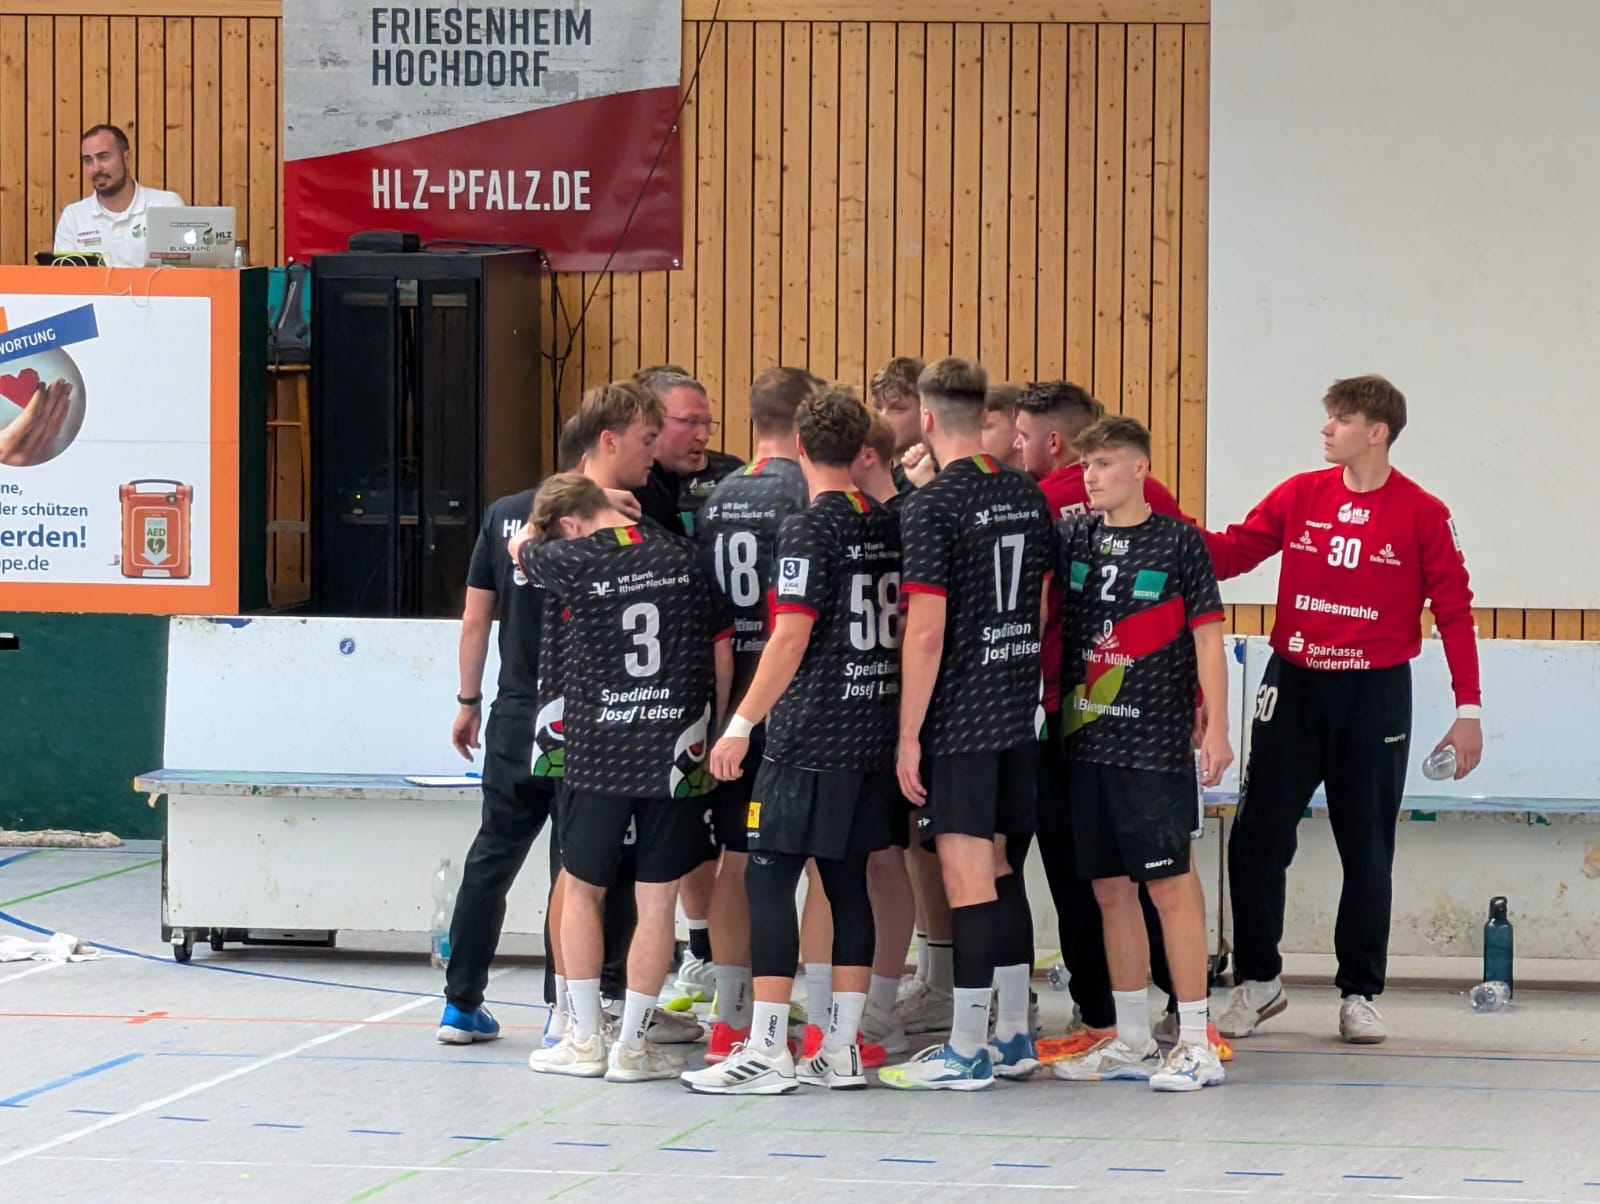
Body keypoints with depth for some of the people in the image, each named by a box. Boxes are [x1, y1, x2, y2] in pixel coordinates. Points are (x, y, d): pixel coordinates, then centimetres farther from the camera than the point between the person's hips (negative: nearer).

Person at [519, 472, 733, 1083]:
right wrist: (710, 732, 17)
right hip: (676, 755, 2)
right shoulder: (685, 559, 1)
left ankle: (585, 1040, 14)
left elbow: (523, 547, 16)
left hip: (598, 752, -2)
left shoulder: (575, 562, -7)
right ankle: (632, 1044, 7)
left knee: (581, 889, 14)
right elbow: (722, 654, 7)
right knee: (657, 900, 5)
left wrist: (550, 514, 32)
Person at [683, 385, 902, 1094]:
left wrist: (742, 723, -14)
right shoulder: (889, 525, 9)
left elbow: (791, 640, -17)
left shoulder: (810, 530, -11)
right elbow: (907, 629, 17)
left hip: (810, 738, -7)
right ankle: (841, 1050, 10)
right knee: (848, 882, 10)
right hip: (876, 735, 7)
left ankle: (766, 1054, -7)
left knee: (769, 877, -4)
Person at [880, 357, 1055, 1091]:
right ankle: (1014, 1037, 21)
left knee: (968, 877, -5)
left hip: (957, 717, -7)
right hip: (1018, 712, 7)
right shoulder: (1028, 497, 9)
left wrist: (909, 734, -12)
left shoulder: (931, 508, -13)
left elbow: (925, 631, -17)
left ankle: (965, 1052, -1)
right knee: (1002, 870, 16)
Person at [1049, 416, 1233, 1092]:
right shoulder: (1073, 538, 9)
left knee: (1170, 885, -5)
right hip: (1087, 740, 5)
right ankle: (1131, 1042, 18)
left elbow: (1207, 636, -3)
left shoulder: (1178, 542, -3)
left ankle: (1196, 1043, -1)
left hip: (1156, 745, -5)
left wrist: (1215, 727, -8)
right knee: (1110, 890, 9)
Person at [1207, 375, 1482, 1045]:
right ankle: (1257, 982, 14)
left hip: (1375, 694, -2)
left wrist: (1469, 710, -6)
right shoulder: (1299, 495, 3)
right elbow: (1233, 551, 2)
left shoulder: (1423, 514, -5)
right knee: (1258, 838, 0)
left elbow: (1454, 610, -3)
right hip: (1294, 687, 2)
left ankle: (1359, 993, 17)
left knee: (1368, 850, 5)